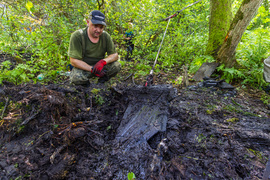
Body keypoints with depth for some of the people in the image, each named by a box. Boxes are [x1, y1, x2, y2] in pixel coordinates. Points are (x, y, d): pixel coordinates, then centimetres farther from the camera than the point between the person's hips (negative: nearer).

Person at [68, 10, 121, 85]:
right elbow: (73, 61, -19)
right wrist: (92, 69, -29)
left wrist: (103, 61, -26)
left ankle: (102, 80, 6)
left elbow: (115, 55, -4)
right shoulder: (77, 36, -16)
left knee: (116, 65, -22)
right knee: (77, 77, -35)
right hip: (83, 67, -3)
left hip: (100, 67, 3)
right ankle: (86, 84, 2)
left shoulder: (106, 36, -6)